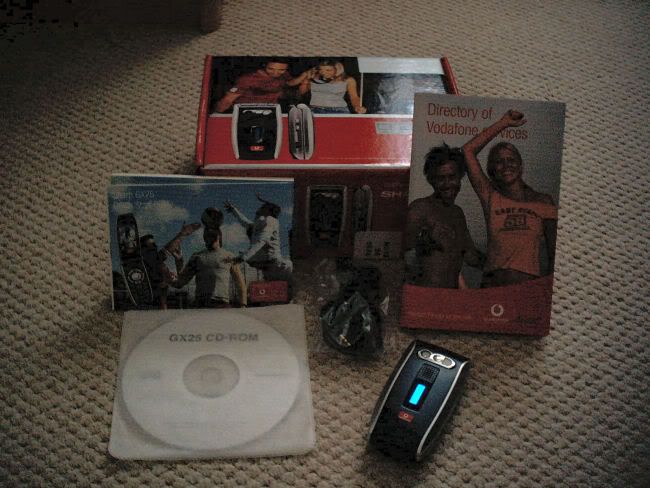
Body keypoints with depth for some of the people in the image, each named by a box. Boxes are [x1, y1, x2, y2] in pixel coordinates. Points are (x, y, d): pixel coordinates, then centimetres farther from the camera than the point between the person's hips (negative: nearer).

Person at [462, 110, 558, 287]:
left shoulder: (543, 202, 12)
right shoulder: (491, 198, 10)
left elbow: (554, 252, 11)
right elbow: (468, 150, 5)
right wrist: (503, 123, 9)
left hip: (530, 284, 0)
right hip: (493, 282, 0)